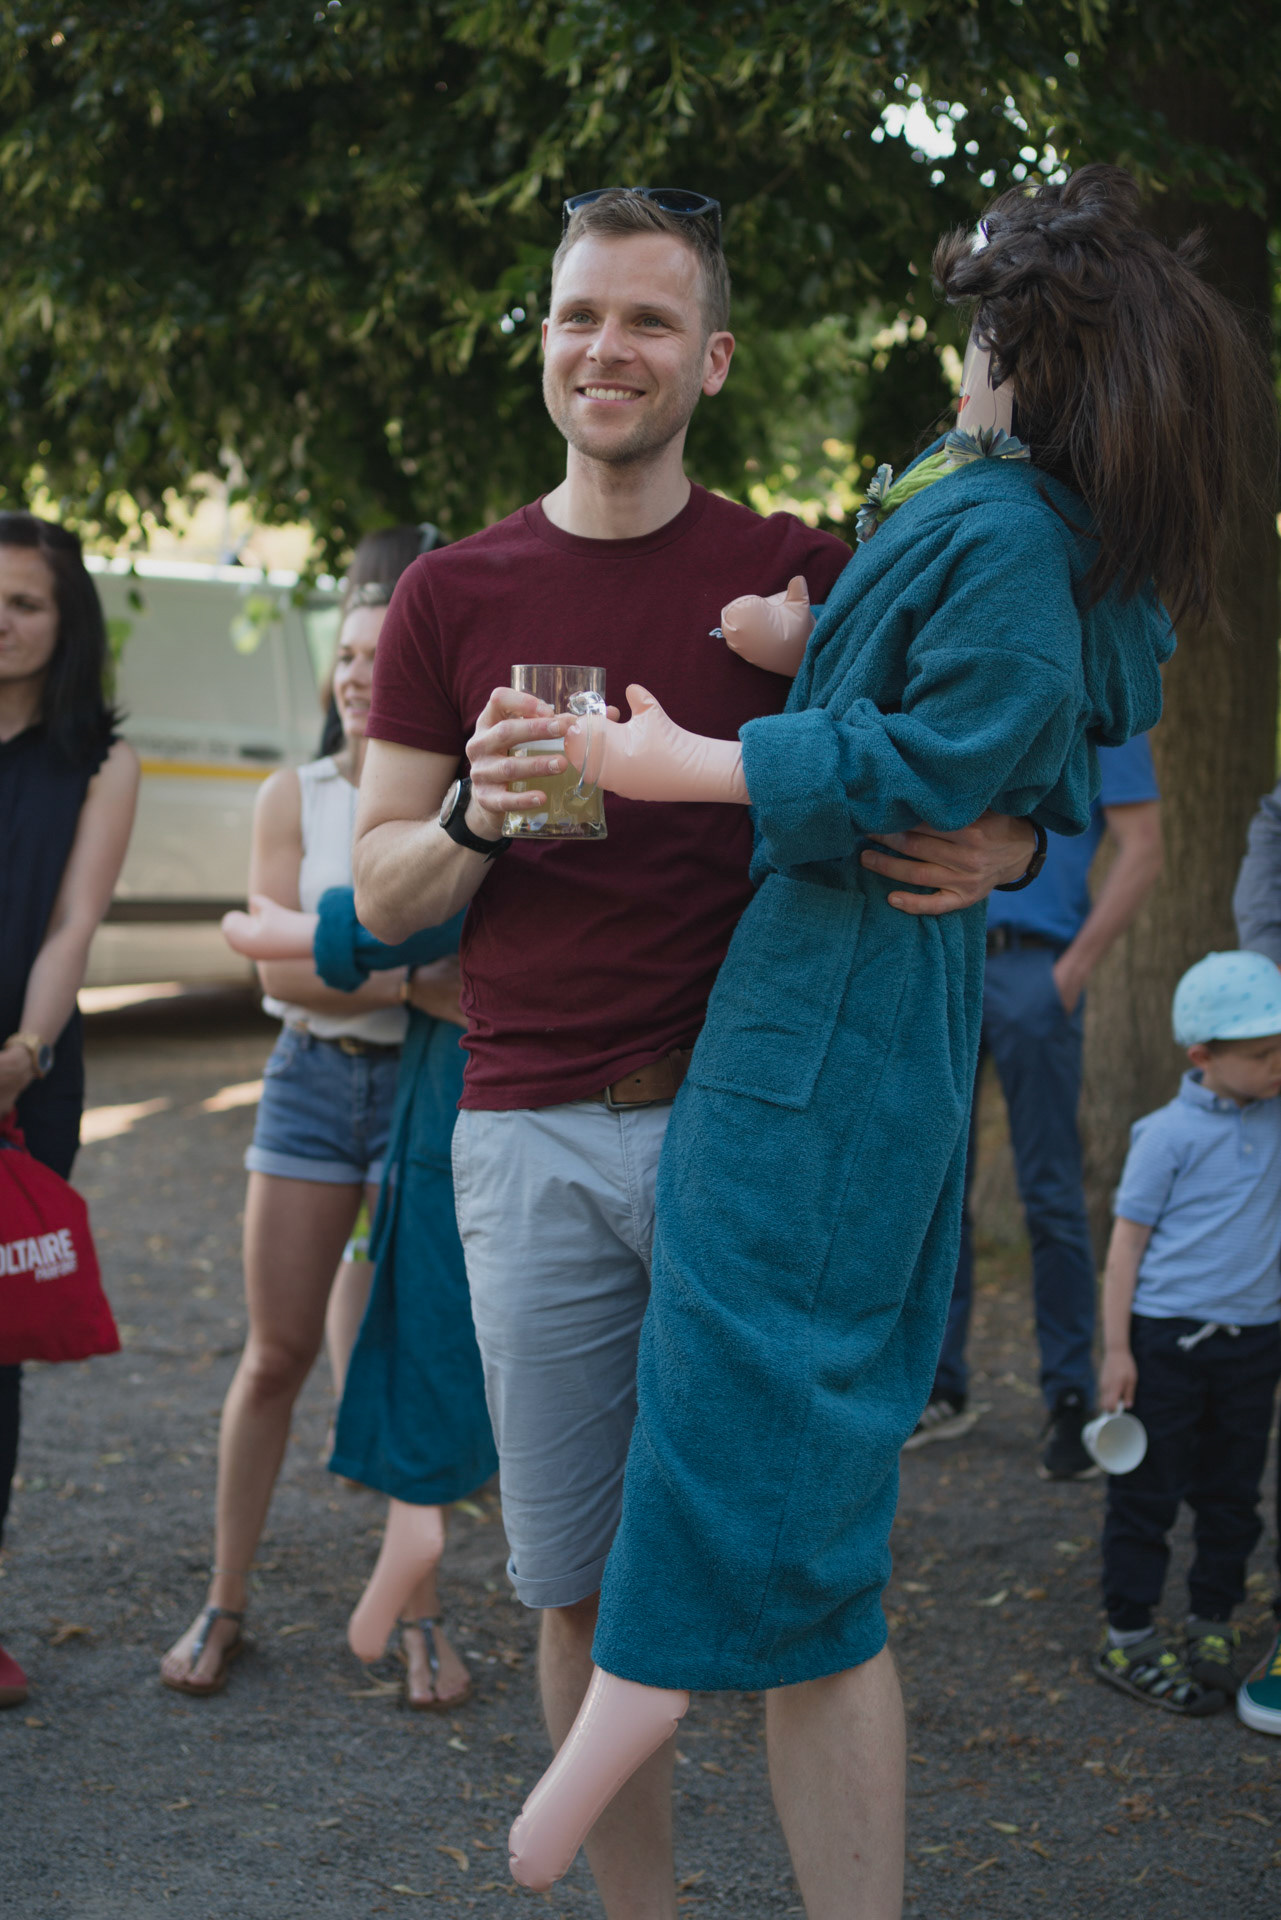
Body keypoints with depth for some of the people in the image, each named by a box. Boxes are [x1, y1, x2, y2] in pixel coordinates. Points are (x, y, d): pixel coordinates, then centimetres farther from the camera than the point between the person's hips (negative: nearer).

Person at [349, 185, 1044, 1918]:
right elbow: (383, 897, 8)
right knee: (581, 1583, 6)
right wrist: (479, 816, -14)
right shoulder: (452, 598, 7)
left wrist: (1007, 846, -15)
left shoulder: (801, 574, 3)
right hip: (534, 1138, 2)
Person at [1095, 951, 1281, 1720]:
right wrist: (1117, 1349, -9)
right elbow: (1128, 1240, -8)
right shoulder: (1170, 1134, -11)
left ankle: (1213, 1625, 26)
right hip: (1168, 1337, -5)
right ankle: (1129, 1638, 11)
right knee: (1149, 1492, 3)